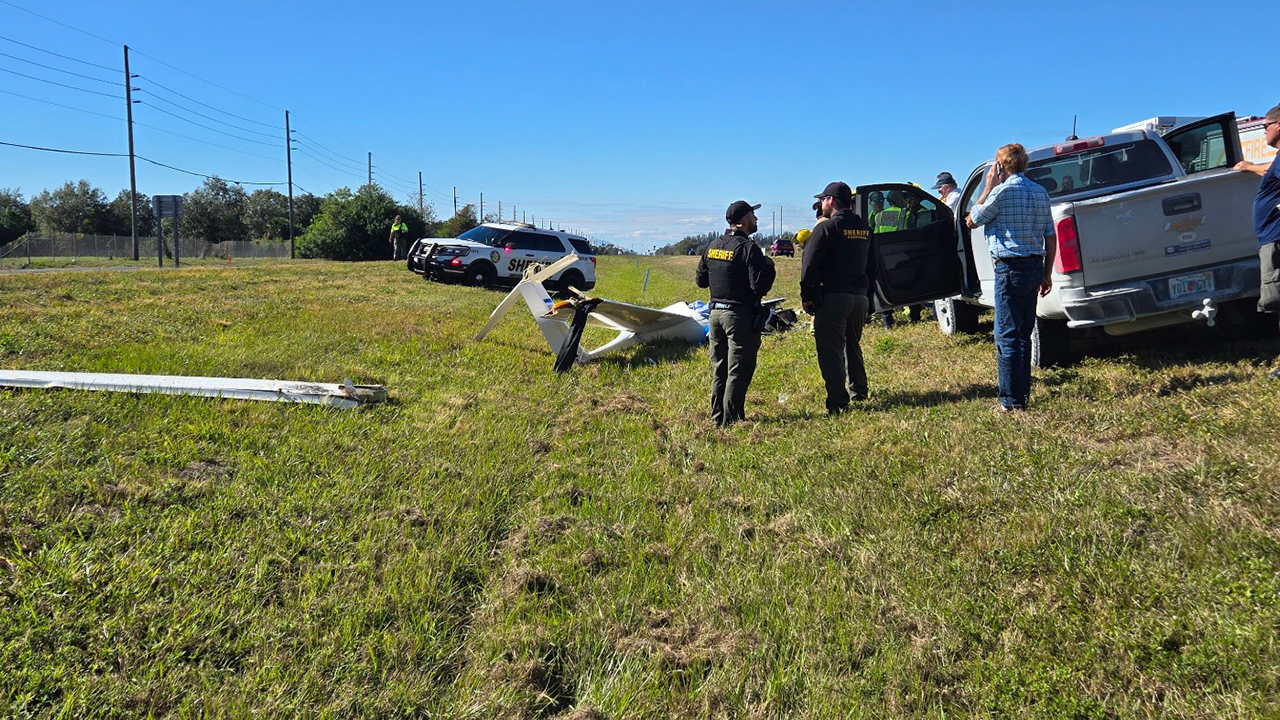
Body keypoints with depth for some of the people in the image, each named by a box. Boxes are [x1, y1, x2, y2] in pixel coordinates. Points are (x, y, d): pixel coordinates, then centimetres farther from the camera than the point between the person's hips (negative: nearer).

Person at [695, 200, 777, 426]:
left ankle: (717, 416, 20)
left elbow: (700, 280, 14)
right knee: (739, 371, -1)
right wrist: (769, 267, -3)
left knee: (719, 369, 14)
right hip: (740, 315, -7)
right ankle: (731, 418, 0)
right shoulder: (748, 248, -15)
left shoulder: (712, 246, 8)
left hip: (716, 312, 7)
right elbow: (760, 286, -20)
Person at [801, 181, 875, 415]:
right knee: (852, 345, 24)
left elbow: (810, 264, -14)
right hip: (860, 296, 8)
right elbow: (871, 264, 21)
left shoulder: (826, 228, -10)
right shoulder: (864, 229, 13)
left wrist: (806, 296, -8)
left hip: (833, 297, -8)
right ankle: (858, 391, 33)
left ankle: (838, 402, -7)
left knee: (831, 351, -5)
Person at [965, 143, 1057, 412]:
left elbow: (972, 221, 1)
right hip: (1034, 266, 8)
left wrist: (989, 187, 7)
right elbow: (1051, 239, 14)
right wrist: (1046, 275, 19)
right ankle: (1023, 392, 23)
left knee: (1007, 336, -5)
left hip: (1010, 268, -8)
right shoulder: (1040, 191, 12)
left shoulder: (1003, 191, -11)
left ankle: (1012, 400, -5)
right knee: (1023, 335, 15)